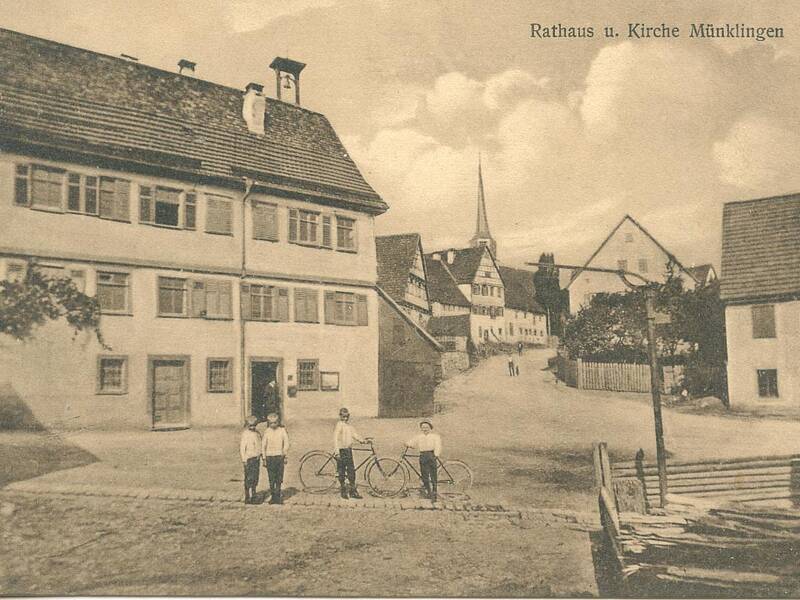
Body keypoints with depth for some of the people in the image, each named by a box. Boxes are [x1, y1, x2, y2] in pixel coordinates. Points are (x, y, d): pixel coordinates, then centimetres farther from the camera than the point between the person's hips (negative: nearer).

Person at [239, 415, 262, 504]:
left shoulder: (257, 433, 12)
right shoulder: (245, 434, -11)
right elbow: (242, 447, -14)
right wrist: (244, 460, -18)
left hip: (256, 458, 7)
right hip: (249, 459, -7)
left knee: (255, 479, 9)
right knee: (249, 479, -8)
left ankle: (253, 497, 17)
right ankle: (247, 498, -4)